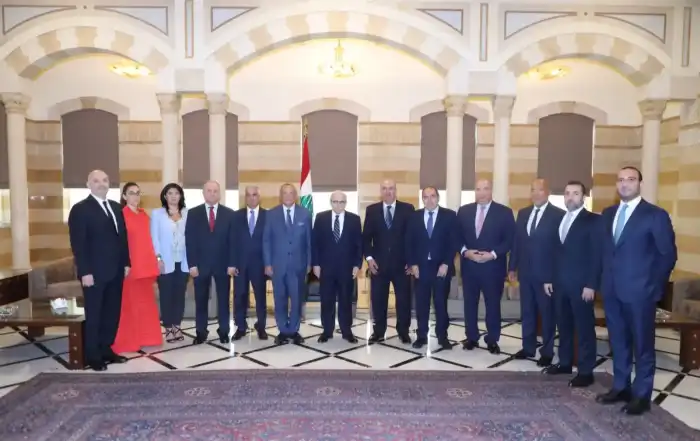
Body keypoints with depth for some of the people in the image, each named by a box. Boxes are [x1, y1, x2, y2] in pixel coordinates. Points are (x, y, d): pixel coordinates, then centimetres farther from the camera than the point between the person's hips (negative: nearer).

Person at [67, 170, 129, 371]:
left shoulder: (116, 207, 13)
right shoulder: (80, 209, -7)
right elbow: (78, 243, -12)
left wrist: (126, 263, 9)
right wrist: (85, 272, -17)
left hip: (115, 271, 6)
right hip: (94, 272, -6)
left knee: (112, 313, 11)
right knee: (93, 315, 5)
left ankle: (106, 350, 23)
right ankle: (92, 356, 16)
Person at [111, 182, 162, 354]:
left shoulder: (144, 214, 13)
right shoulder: (121, 215, -7)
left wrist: (153, 262, 12)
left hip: (146, 264, 7)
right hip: (130, 265, -7)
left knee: (146, 302, 13)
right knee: (130, 303, 0)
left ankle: (144, 338, 24)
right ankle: (128, 341, 10)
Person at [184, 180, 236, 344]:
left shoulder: (229, 214, 2)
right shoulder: (193, 213, 3)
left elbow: (232, 240, 0)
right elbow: (189, 240, -1)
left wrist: (231, 264, -6)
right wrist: (192, 264, -8)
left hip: (223, 264, 0)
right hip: (200, 264, 0)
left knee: (223, 299, 8)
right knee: (201, 300, 8)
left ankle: (224, 331, 18)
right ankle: (201, 332, 18)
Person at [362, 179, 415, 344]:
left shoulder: (407, 209, 1)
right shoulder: (371, 210, 5)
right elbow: (366, 236, 5)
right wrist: (369, 257, -6)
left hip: (402, 263, -1)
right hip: (378, 263, 1)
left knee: (404, 298, 7)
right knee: (378, 299, 7)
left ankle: (403, 331, 21)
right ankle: (378, 331, 19)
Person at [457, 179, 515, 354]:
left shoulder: (504, 212, -2)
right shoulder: (464, 211, 6)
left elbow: (510, 239, -5)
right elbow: (457, 236, 7)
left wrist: (493, 254, -15)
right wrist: (465, 251, -10)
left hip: (493, 266, -2)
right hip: (469, 264, 2)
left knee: (493, 304, 7)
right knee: (470, 303, 10)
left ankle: (492, 340, 21)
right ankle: (472, 337, 23)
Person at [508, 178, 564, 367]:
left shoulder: (559, 215, -9)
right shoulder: (523, 213, 9)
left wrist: (555, 276, -14)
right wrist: (512, 267, 9)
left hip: (546, 273, -5)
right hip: (525, 272, 5)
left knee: (547, 313, 8)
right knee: (527, 312, 14)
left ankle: (547, 352, 21)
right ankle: (528, 347, 27)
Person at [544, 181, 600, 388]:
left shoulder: (592, 220, -7)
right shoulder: (559, 219, 13)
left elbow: (596, 255, -11)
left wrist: (591, 285, -16)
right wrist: (550, 278, 9)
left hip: (581, 284, -6)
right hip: (560, 283, 6)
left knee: (584, 327, 2)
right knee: (563, 324, 14)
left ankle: (586, 371, 11)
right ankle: (565, 362, 26)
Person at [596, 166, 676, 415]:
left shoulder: (656, 215, -6)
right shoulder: (607, 214, 11)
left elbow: (668, 254, -6)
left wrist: (655, 286, -8)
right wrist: (604, 280, 7)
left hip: (639, 291, -5)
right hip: (612, 290, 6)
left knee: (642, 344, 6)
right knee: (618, 342, 15)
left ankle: (641, 395, 18)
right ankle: (620, 387, 28)